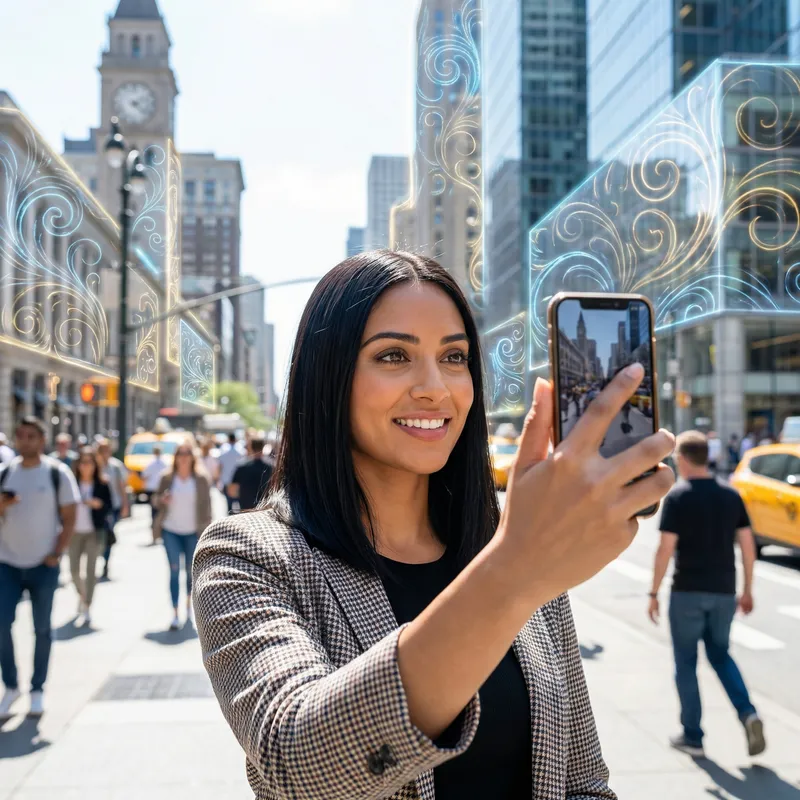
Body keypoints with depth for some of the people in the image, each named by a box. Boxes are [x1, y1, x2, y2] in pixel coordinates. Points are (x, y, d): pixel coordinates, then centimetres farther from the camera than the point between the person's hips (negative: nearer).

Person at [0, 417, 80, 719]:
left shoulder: (58, 473, -5)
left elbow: (69, 518, -4)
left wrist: (57, 554, -12)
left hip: (44, 565, -2)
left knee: (42, 629, 7)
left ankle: (37, 690, 20)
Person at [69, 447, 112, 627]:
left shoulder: (102, 484, -3)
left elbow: (109, 507, -1)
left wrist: (98, 504, -19)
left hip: (95, 532, -2)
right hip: (75, 531, 2)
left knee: (91, 570, -4)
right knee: (74, 569, 7)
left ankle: (86, 609, 1)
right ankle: (82, 595, 38)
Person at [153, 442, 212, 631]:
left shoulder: (201, 479, -2)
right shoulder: (167, 478, 0)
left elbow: (206, 504, 1)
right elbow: (157, 500, 7)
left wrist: (207, 528, -3)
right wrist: (163, 500, -16)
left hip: (193, 532, 0)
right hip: (170, 530, 0)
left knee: (191, 570, 10)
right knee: (174, 570, -6)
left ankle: (189, 604, 37)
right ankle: (175, 615, -4)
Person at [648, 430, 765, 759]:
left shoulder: (677, 497, -11)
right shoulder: (731, 495, 4)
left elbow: (666, 549, -14)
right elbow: (747, 544, 4)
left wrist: (654, 593, -6)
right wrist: (747, 590, 13)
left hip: (688, 592, -4)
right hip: (724, 591, 5)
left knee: (686, 663, 9)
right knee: (720, 655, 21)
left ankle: (692, 736, 15)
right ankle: (748, 714, 1)